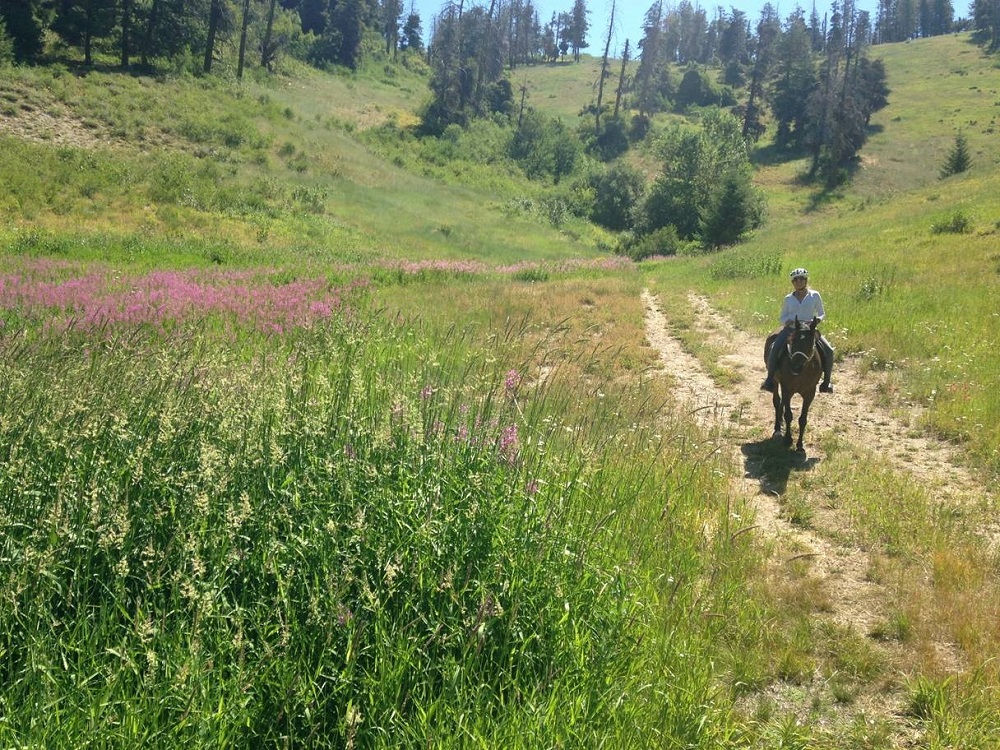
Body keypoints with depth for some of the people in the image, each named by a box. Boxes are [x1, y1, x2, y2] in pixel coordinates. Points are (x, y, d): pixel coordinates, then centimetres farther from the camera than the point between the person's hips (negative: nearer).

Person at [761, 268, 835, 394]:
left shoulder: (815, 295, 6)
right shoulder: (788, 298, 8)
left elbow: (822, 314, 12)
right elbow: (781, 317, 13)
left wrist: (816, 320, -11)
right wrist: (787, 321, -11)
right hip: (790, 329, 0)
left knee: (828, 351, -18)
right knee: (774, 348, -27)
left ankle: (826, 382, 1)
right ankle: (770, 379, -15)